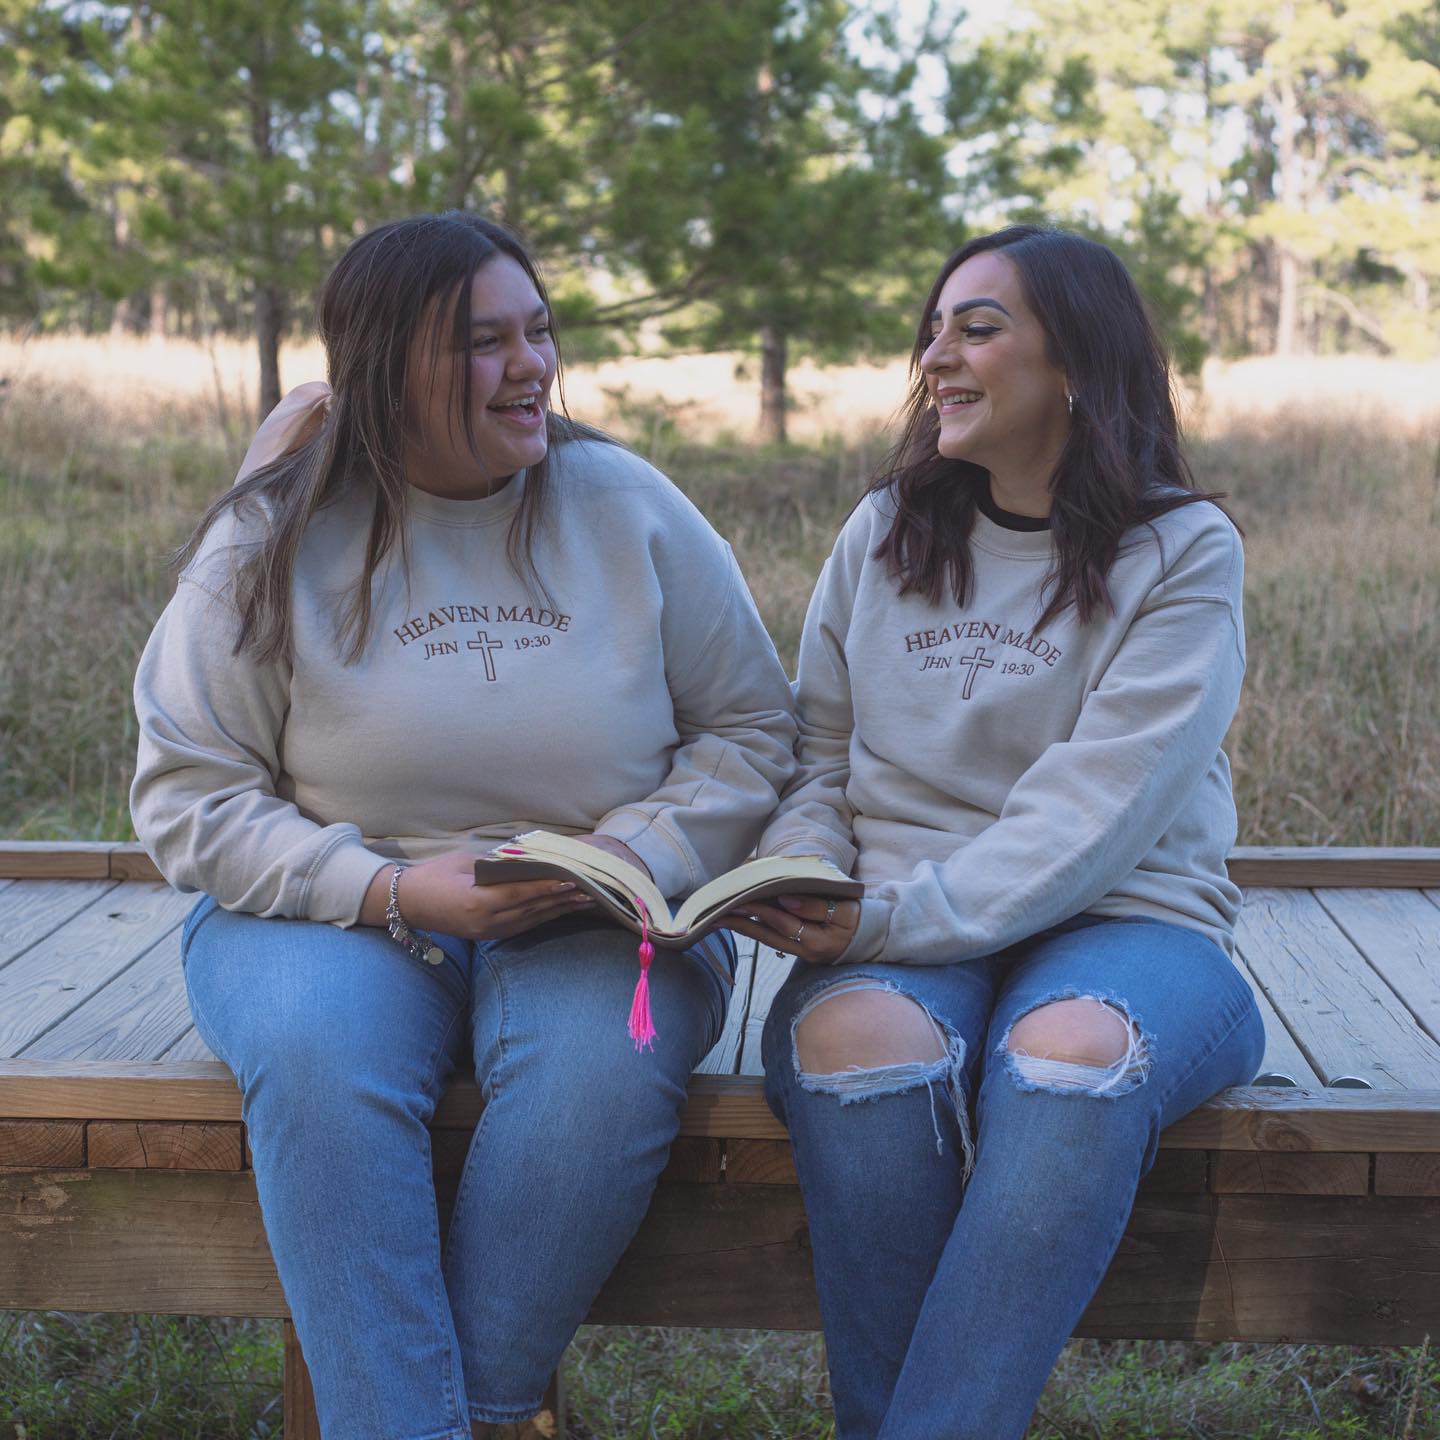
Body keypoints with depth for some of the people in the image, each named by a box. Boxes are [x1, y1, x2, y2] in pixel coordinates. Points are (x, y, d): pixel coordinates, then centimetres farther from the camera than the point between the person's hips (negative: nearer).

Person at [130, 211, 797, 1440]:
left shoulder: (630, 509, 4)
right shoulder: (272, 544, 0)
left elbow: (752, 729, 8)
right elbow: (189, 795, -1)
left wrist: (636, 854, -12)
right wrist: (390, 891, -16)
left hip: (599, 918, 1)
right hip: (340, 913, 0)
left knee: (607, 1065, -32)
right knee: (319, 1063, -33)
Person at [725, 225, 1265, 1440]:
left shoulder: (1182, 552, 1)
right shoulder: (885, 533, 15)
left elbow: (1096, 810, -11)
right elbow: (817, 754, 16)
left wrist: (900, 918, -20)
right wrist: (805, 877, -6)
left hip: (1118, 918, -2)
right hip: (900, 937, 3)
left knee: (1072, 1054, -37)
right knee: (861, 1044, -33)